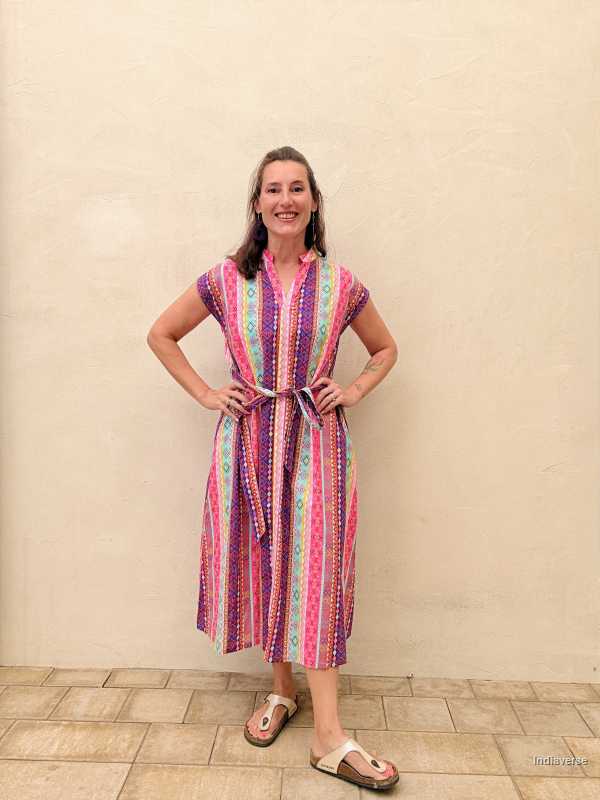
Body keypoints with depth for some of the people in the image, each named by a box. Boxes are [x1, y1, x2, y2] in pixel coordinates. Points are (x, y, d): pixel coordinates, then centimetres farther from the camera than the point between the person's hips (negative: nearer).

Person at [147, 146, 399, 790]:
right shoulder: (226, 280, 1)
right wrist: (205, 394, 3)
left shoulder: (340, 285, 2)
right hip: (248, 442, 1)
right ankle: (281, 690, 30)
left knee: (315, 572, -3)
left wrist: (354, 391, 1)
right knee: (263, 563, 8)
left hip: (317, 441, -1)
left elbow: (385, 349, 17)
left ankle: (329, 737, 5)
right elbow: (161, 334, 13)